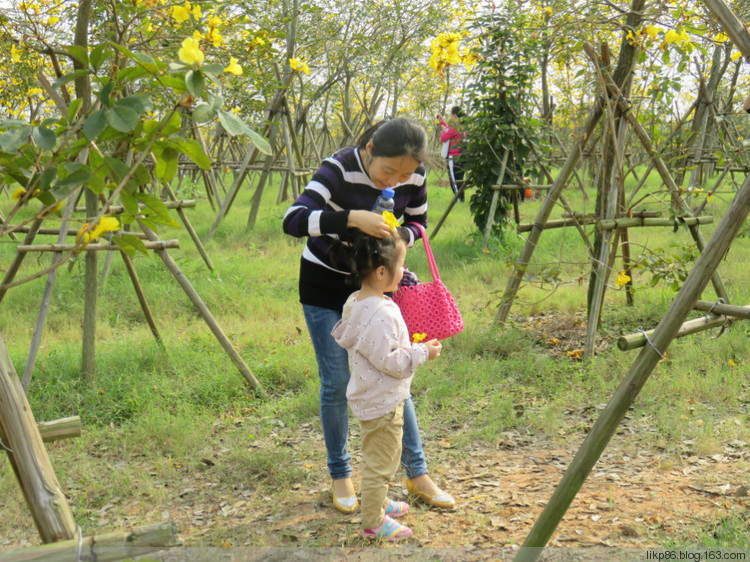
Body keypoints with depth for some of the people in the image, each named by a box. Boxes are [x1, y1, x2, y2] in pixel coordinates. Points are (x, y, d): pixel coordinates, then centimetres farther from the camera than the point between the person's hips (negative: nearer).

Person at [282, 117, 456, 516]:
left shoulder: (414, 177, -14)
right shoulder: (339, 170, -28)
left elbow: (417, 223, 3)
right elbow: (293, 220, -40)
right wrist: (354, 218, -52)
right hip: (325, 285, -4)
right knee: (336, 382, 0)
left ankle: (417, 474, 17)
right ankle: (340, 476, 18)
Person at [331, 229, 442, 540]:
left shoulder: (357, 302, 3)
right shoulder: (380, 314, -30)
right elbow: (388, 360, -29)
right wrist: (421, 352, -16)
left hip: (373, 397, 11)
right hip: (381, 402, -11)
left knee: (380, 457, 27)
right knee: (380, 462, 5)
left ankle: (377, 501, 45)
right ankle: (373, 521, 18)